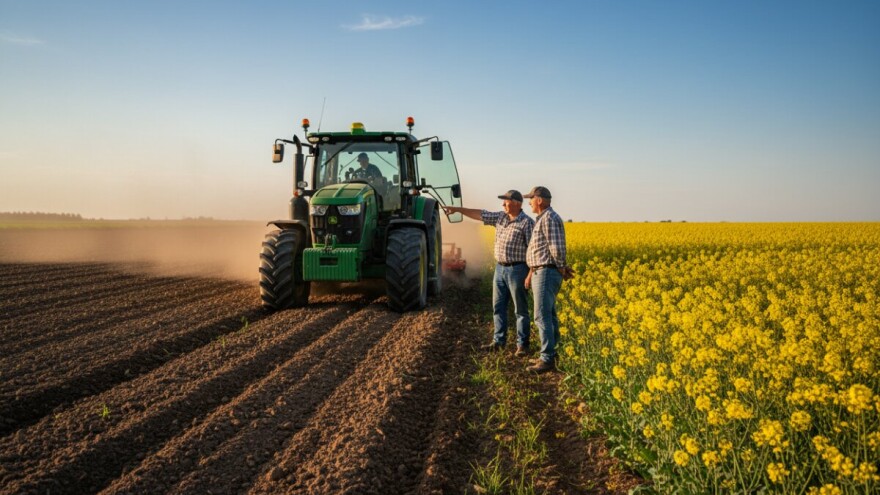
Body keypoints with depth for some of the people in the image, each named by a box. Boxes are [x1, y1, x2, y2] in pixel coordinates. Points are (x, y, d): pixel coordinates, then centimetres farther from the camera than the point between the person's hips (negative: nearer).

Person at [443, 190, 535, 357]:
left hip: (517, 269, -7)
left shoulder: (527, 222, -11)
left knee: (521, 310, 2)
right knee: (498, 307, 11)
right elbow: (479, 214, 14)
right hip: (500, 268, 7)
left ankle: (522, 345, 9)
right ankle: (498, 341, 21)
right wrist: (457, 209, 11)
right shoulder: (500, 217, 10)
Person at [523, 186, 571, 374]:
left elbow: (556, 248, -20)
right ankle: (553, 352, 20)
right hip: (540, 272, 11)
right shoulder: (542, 219, 18)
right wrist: (532, 272, 19)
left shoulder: (549, 218, -15)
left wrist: (561, 268, -7)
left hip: (546, 273, -11)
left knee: (542, 316, -10)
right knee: (549, 315, 14)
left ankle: (547, 359, -8)